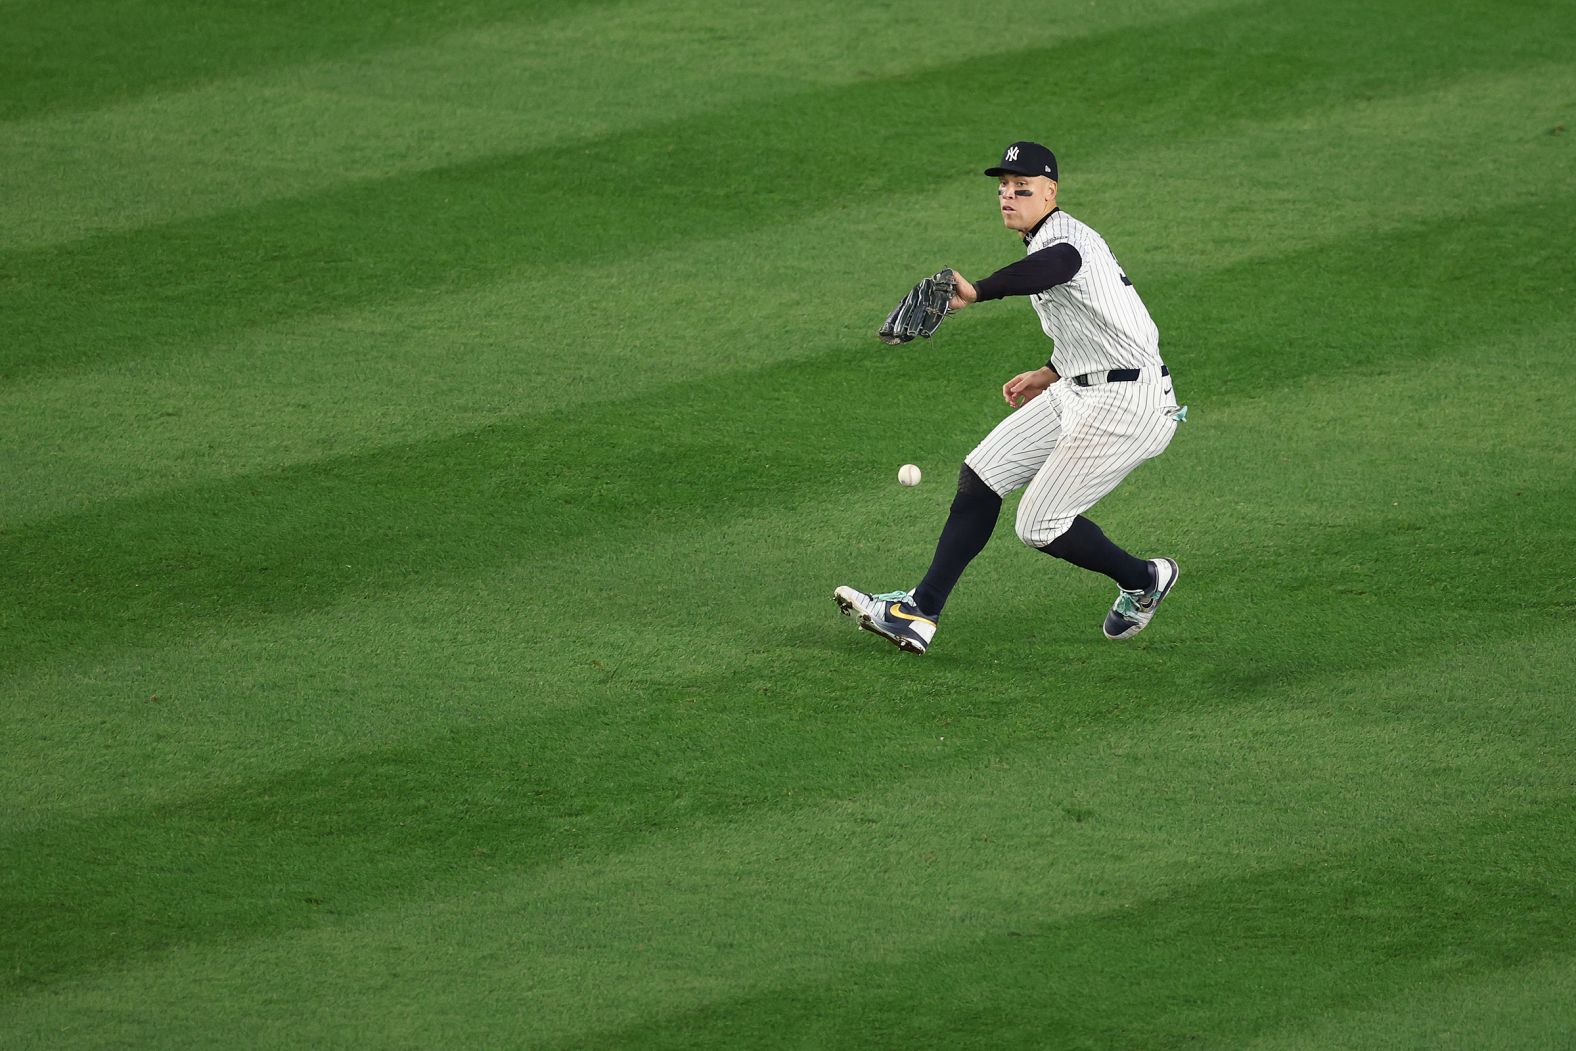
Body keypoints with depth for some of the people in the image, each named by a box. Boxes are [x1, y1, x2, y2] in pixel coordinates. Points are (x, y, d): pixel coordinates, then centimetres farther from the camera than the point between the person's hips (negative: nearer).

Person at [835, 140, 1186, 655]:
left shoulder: (1061, 236, -19)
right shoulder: (1050, 243, 14)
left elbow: (1060, 264, -47)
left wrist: (976, 292, -63)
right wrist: (1053, 374, 27)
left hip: (1125, 404, -11)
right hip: (1079, 392, 11)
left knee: (1040, 525, -7)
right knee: (980, 475, 6)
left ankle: (1143, 581, 18)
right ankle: (921, 613, 7)